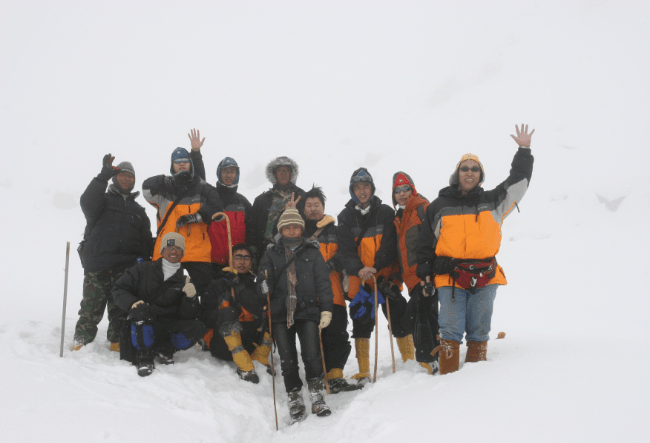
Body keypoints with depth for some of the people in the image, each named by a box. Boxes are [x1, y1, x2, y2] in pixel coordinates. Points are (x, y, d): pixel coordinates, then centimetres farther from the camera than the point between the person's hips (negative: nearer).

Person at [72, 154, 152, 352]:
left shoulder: (138, 210, 26)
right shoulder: (103, 200, 16)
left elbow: (146, 241, 22)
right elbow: (87, 203, -10)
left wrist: (144, 261, 5)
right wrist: (104, 176, -15)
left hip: (126, 268, 3)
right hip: (96, 267, -3)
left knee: (121, 308, 0)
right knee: (91, 307, -6)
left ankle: (117, 342, 6)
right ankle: (81, 341, 1)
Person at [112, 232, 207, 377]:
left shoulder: (184, 280, 8)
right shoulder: (144, 269, 4)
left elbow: (187, 315, -1)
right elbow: (119, 289, 3)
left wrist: (190, 298, -22)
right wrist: (132, 303, -17)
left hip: (167, 329, 2)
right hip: (142, 326, -2)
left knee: (197, 328, -23)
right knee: (141, 309, -35)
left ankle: (165, 349, 3)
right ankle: (144, 357, -19)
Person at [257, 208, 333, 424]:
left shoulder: (312, 253, 11)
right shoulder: (271, 254, 14)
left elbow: (323, 282, 6)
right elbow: (264, 283, 10)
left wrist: (326, 310, -4)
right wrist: (264, 284, -15)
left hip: (307, 311, -1)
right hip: (280, 314, 1)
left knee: (312, 354, -15)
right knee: (287, 360, 0)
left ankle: (317, 396, -3)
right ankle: (295, 400, 13)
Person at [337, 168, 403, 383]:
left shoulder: (386, 212, 4)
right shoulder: (345, 217, 6)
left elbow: (389, 246, -4)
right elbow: (346, 250, -3)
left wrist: (376, 268, -18)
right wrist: (359, 270, -21)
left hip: (386, 275, -1)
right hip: (359, 279, 1)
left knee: (398, 320, -4)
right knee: (361, 323, 2)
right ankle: (363, 373, 7)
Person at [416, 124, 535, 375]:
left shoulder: (493, 202, 12)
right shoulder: (439, 206, 9)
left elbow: (519, 181, 16)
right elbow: (426, 243, 11)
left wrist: (524, 151, 10)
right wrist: (425, 275, 5)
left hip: (485, 278, 2)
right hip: (450, 278, -2)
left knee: (479, 332, 7)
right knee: (451, 331, -7)